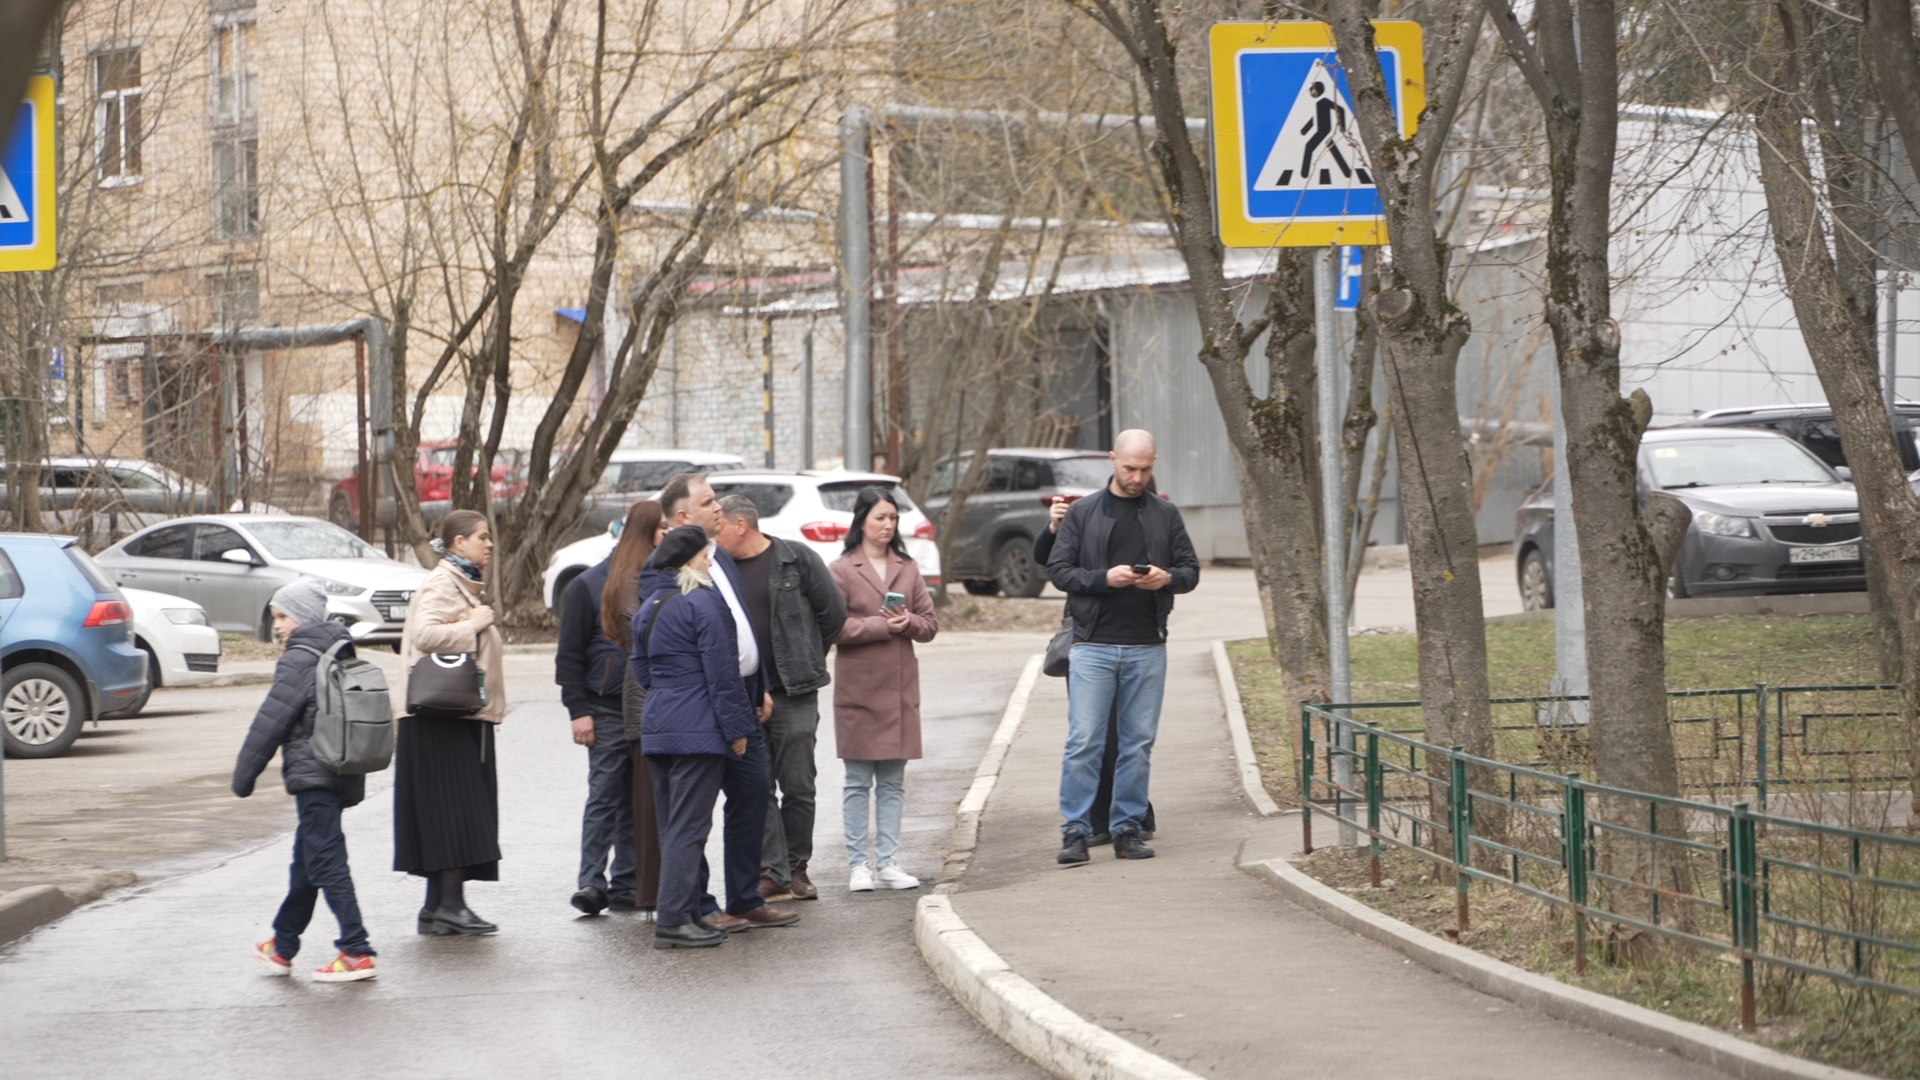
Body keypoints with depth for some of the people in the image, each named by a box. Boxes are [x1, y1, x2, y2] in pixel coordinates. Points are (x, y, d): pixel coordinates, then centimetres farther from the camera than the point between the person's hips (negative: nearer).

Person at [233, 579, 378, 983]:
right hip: (342, 777, 9)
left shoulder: (299, 660, -12)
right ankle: (282, 947, 30)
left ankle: (357, 953, -14)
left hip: (312, 776, -9)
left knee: (326, 863, -9)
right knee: (305, 863, 19)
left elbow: (270, 722, -13)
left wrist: (244, 774, -5)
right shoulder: (341, 657, 14)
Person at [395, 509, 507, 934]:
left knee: (460, 813, 8)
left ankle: (438, 906, 10)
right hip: (443, 715, -10)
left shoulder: (463, 585, 22)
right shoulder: (441, 585, -11)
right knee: (453, 811, -11)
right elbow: (425, 634, -27)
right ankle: (449, 903, -10)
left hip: (467, 715, 10)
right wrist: (473, 625, -19)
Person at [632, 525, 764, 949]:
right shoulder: (703, 603, -12)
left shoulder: (648, 608, 13)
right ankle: (673, 921, -9)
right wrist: (737, 728, -8)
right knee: (688, 827, -7)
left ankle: (686, 912, 17)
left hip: (657, 729, 8)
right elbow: (721, 672, -13)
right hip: (699, 731, -8)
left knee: (673, 825, 13)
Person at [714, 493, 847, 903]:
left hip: (793, 694, -2)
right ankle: (772, 873, 1)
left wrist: (805, 661, 9)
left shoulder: (797, 560, -2)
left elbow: (833, 612, 4)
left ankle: (796, 869, 16)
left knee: (798, 786, 4)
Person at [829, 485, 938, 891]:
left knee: (893, 781, 7)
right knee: (858, 781, 0)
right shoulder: (841, 571, -2)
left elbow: (930, 624, 11)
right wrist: (882, 625, -15)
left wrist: (909, 623, -10)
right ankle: (858, 865, 5)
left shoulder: (908, 569, 12)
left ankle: (888, 862, 11)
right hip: (858, 687, -4)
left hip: (900, 687, 4)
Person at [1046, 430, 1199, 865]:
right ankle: (1075, 830, -2)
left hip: (1147, 647, 2)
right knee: (1083, 741, -6)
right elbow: (1058, 569, 1)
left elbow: (1191, 571, 12)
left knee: (1139, 743, 5)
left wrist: (1168, 578, -11)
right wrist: (1104, 578, -14)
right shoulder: (1083, 512, 4)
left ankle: (1128, 829, 13)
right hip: (1093, 645, -2)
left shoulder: (1165, 515, 10)